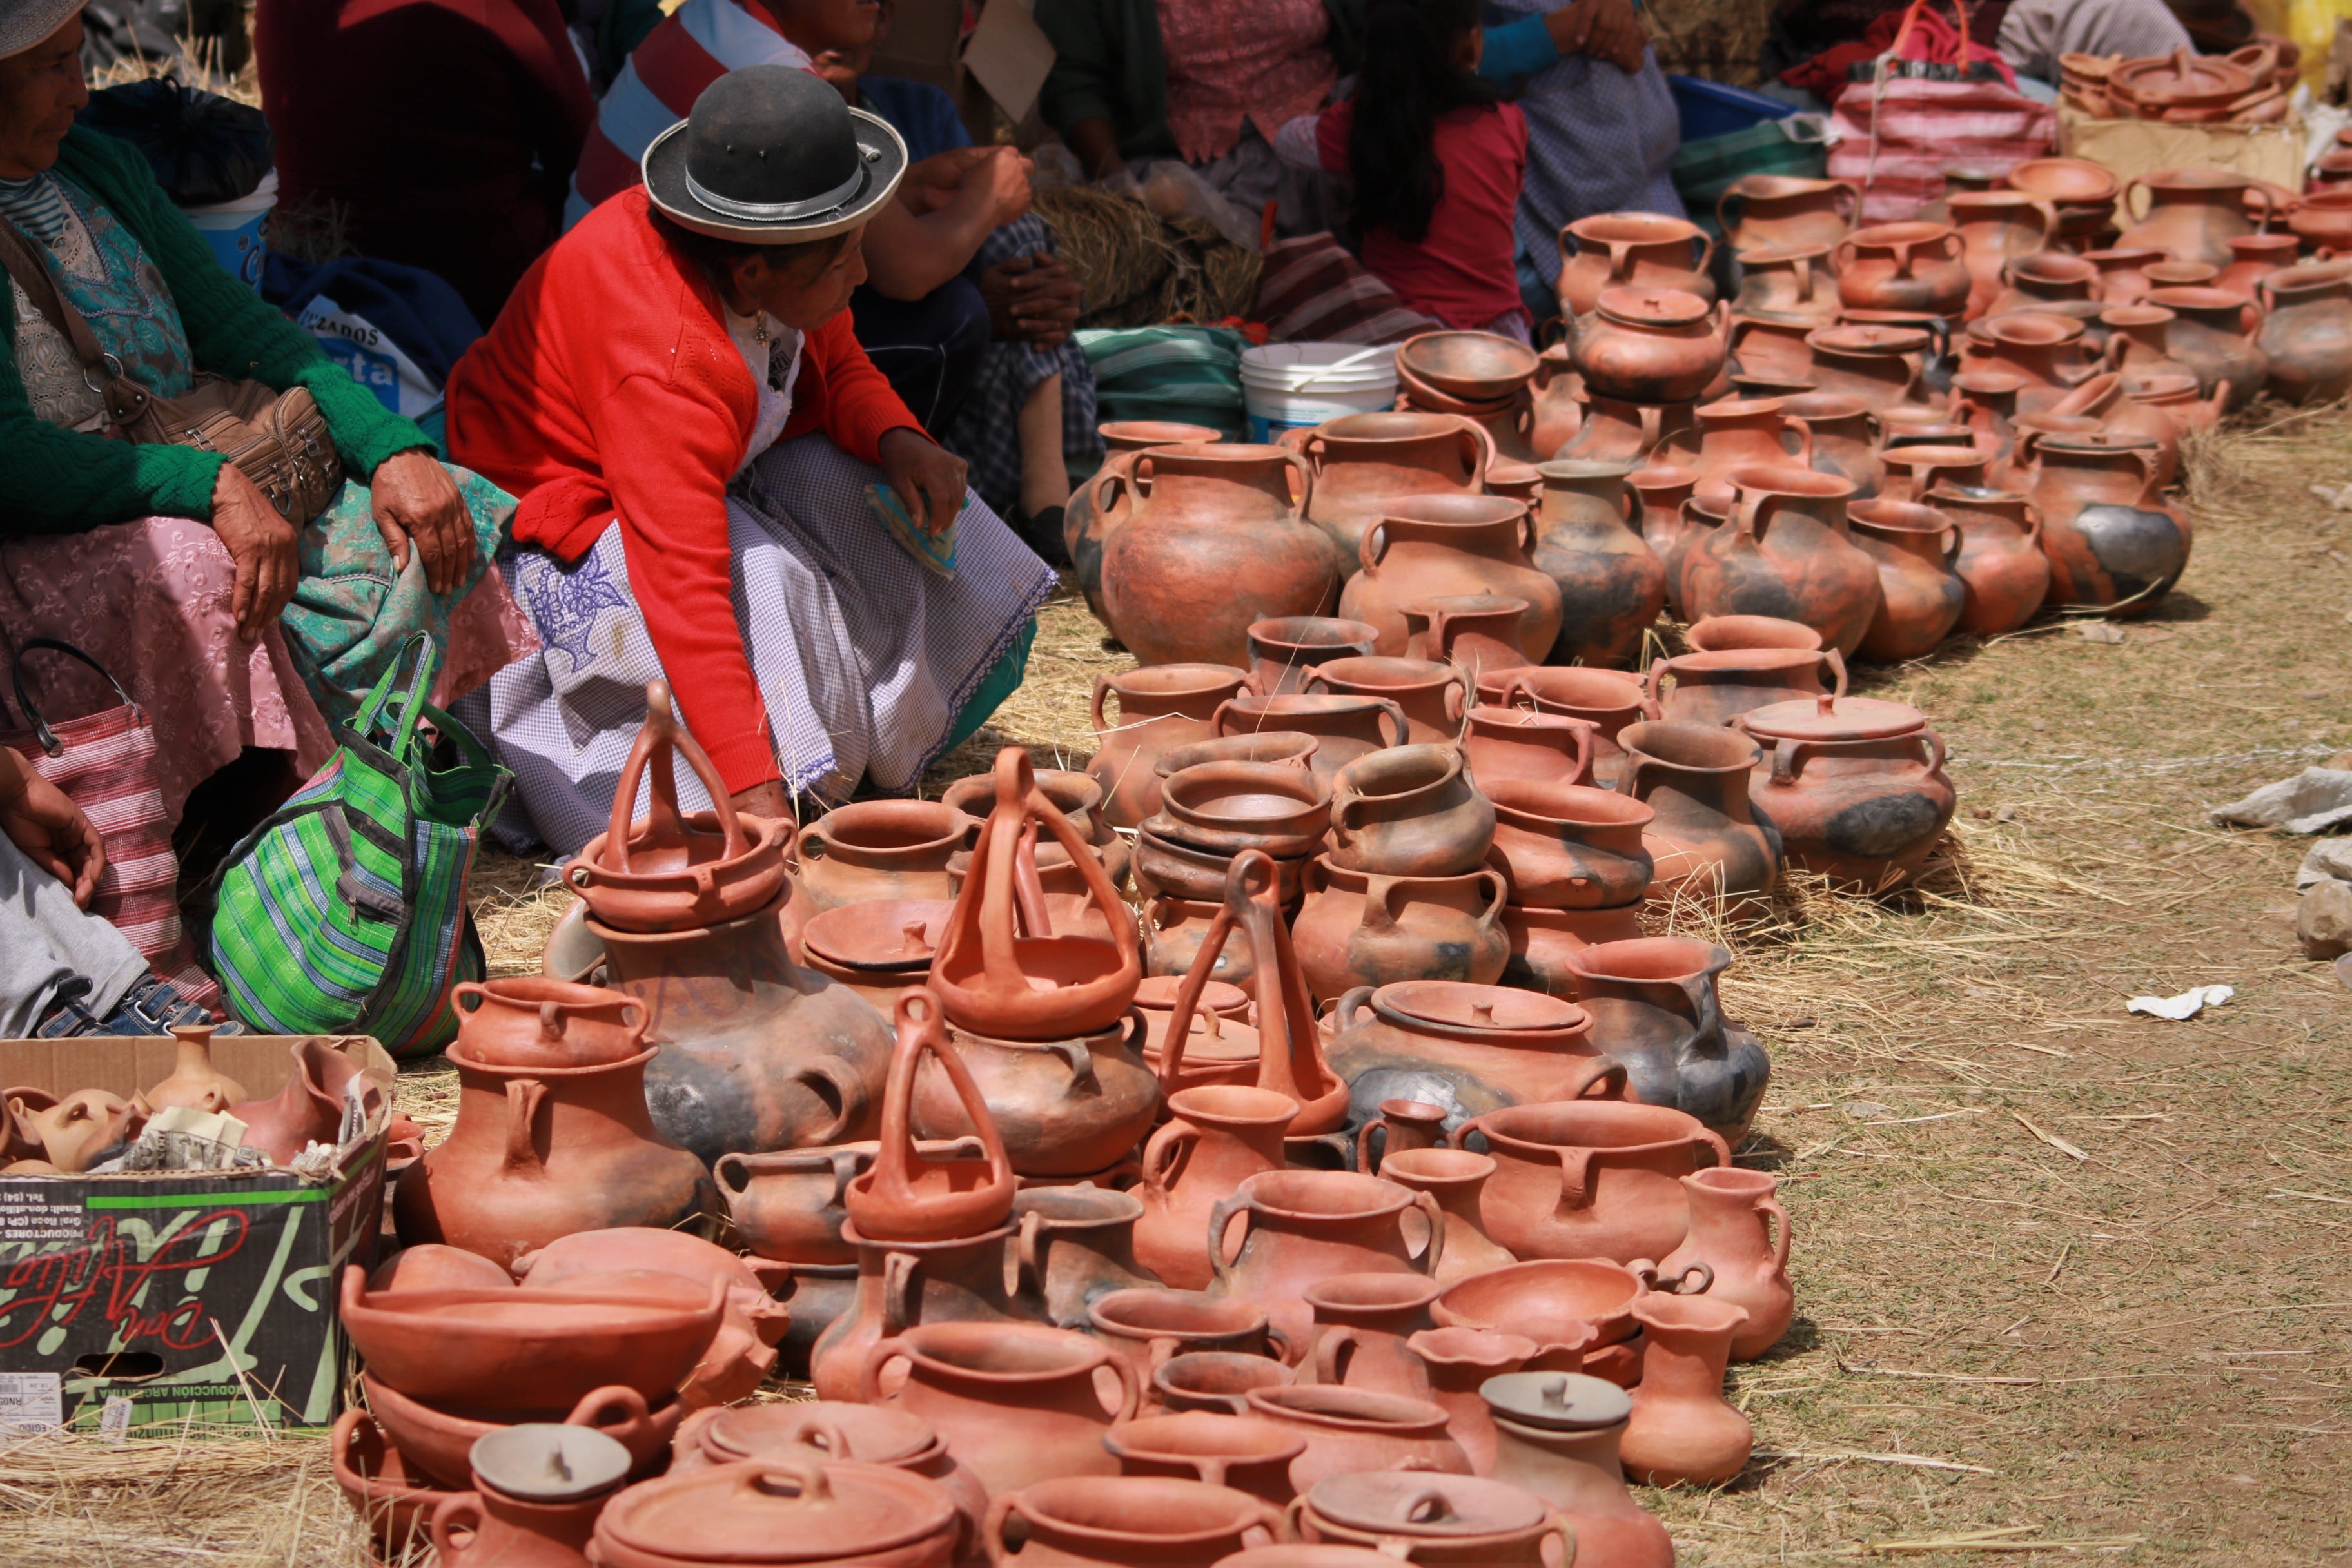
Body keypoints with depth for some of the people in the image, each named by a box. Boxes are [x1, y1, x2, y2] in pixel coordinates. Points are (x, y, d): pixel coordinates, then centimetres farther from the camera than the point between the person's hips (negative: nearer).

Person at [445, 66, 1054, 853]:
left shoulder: (778, 269, -16)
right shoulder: (665, 360, -40)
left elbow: (835, 361, 7)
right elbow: (685, 588, -44)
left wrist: (896, 440, -18)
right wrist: (754, 791, -49)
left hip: (721, 474, 8)